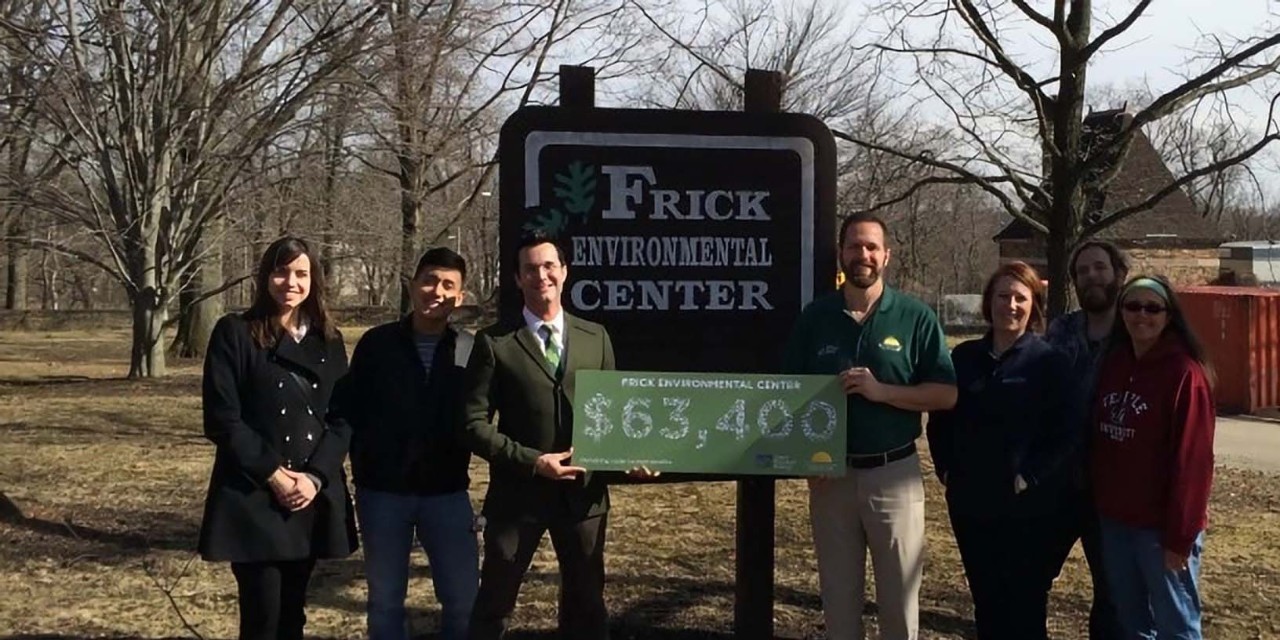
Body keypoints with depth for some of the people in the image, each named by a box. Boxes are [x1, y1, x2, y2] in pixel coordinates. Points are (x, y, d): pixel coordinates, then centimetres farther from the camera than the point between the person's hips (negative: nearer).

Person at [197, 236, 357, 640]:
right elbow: (222, 419, -8)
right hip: (252, 498, -4)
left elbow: (343, 418, 6)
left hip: (313, 496, 4)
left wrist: (315, 476, -8)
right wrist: (272, 474, -14)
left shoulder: (328, 341, 11)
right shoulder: (234, 334, -3)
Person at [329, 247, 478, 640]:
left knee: (464, 599, 2)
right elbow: (348, 411, 1)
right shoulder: (376, 343, 0)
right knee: (385, 600, 10)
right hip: (382, 493, 0)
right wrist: (364, 466, -4)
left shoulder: (472, 351, 1)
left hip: (447, 493, 0)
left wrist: (457, 464, -12)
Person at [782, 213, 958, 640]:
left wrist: (880, 390, -18)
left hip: (893, 473, -2)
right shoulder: (815, 316, 4)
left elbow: (947, 394, -6)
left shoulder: (915, 317, -2)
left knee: (899, 594, 6)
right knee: (838, 591, 13)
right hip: (831, 473, 2)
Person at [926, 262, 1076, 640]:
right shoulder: (964, 357, 7)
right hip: (970, 503, 4)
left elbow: (1068, 432, -10)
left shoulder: (1048, 362, -6)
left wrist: (1031, 477, -15)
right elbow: (940, 418, 15)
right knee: (985, 601, 13)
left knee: (1025, 606, 4)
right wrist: (945, 468, 5)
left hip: (1028, 506, -4)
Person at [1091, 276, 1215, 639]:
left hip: (1160, 525, -7)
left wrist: (1180, 535, -17)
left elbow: (1191, 460, -16)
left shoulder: (1185, 372, -13)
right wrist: (1096, 504, 9)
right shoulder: (1112, 363, 8)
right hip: (1113, 519, 7)